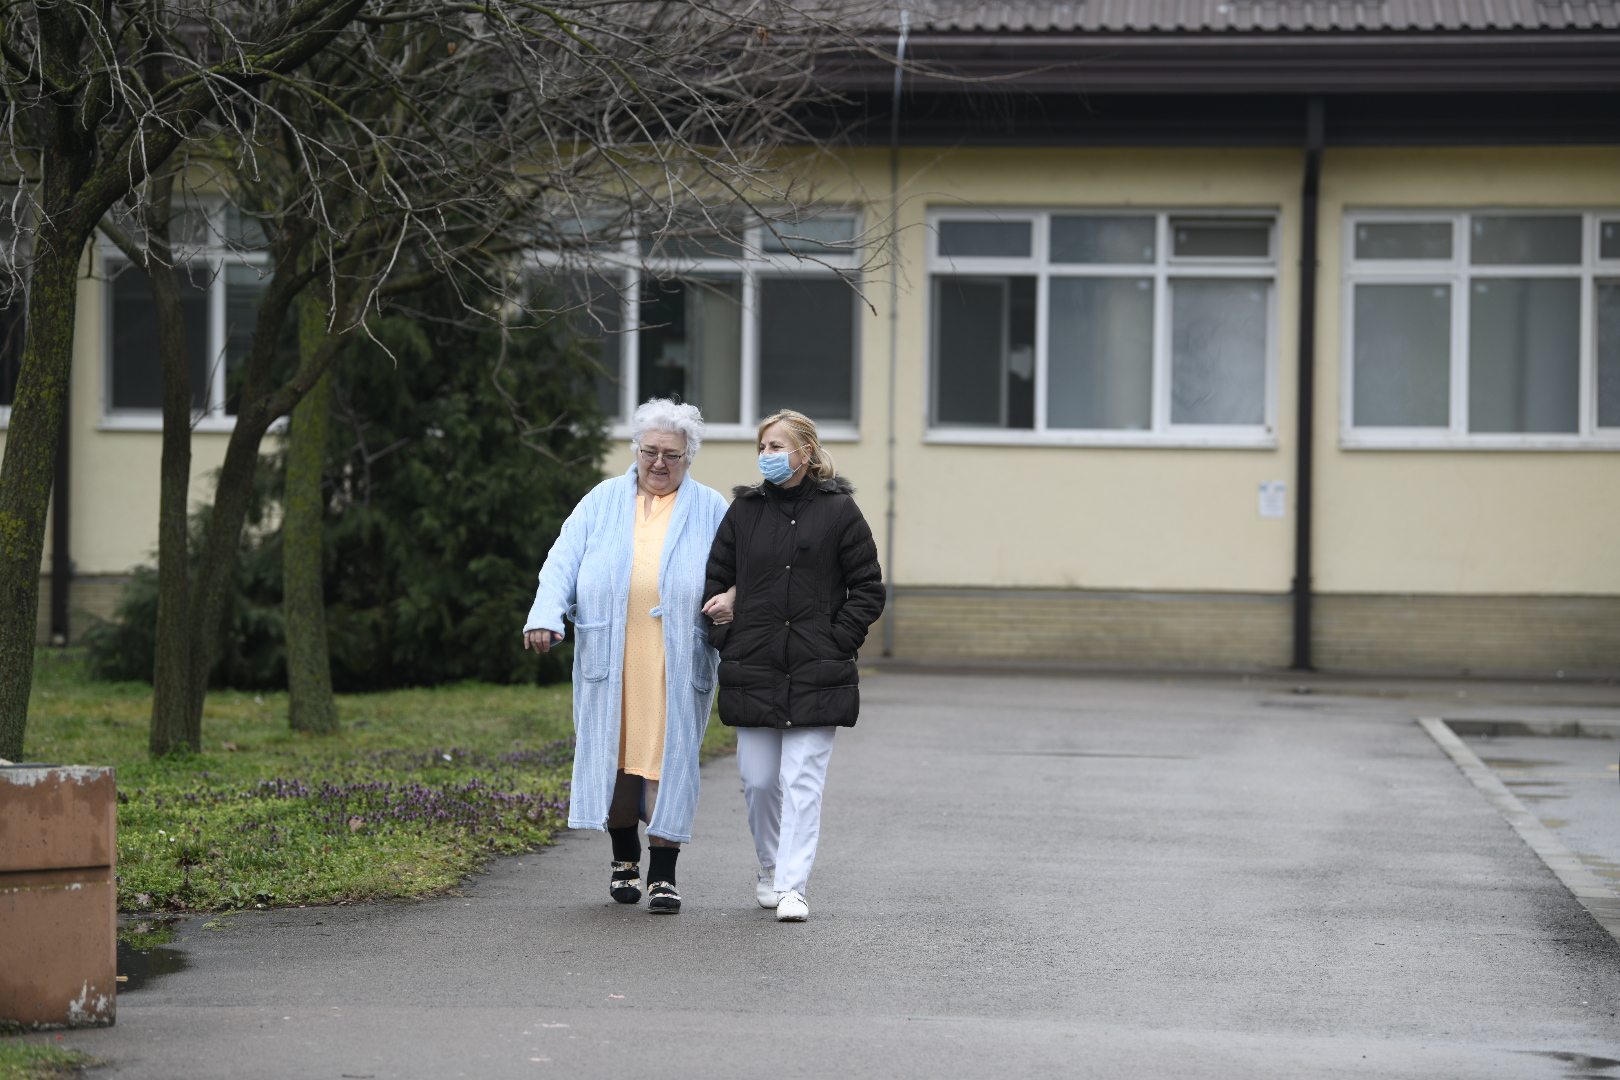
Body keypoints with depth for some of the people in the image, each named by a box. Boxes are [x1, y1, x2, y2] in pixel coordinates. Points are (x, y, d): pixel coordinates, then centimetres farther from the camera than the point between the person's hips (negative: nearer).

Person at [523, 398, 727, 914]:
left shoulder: (709, 509, 10)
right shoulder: (603, 501, 12)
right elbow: (563, 562, 5)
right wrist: (545, 616, -11)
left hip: (676, 661, -2)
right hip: (608, 658, 2)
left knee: (668, 757, -6)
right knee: (613, 752, 5)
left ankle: (663, 874, -1)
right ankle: (626, 858, 24)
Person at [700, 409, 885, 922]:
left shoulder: (839, 511, 1)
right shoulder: (744, 511, 9)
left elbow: (867, 590, 3)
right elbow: (714, 580, 16)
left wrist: (835, 644, -6)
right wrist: (727, 643, 4)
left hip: (815, 674, -3)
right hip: (753, 672, 3)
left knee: (802, 781, -7)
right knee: (758, 781, 6)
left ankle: (792, 887, -6)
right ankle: (771, 867, 28)